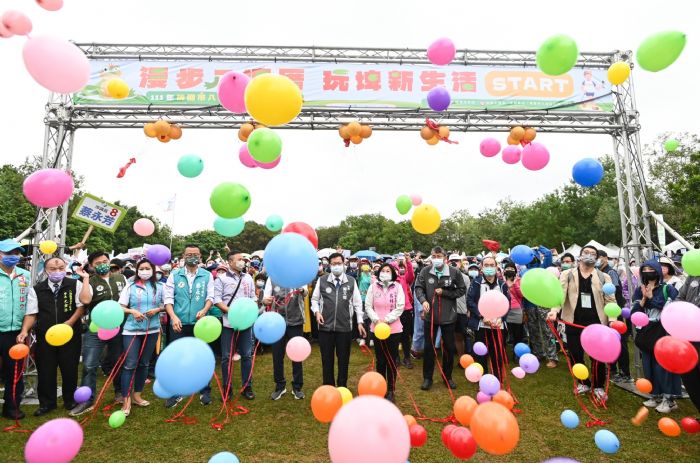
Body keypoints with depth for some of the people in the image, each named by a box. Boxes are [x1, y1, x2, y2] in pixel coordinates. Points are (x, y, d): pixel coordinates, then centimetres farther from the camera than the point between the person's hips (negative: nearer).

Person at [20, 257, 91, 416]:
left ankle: (70, 400, 29)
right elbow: (31, 313, 2)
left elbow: (84, 302, -16)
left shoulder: (75, 284, -4)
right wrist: (24, 331, -12)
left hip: (70, 335, -1)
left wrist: (69, 323, -22)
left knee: (70, 369, 10)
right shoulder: (36, 289, 3)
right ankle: (47, 403, 29)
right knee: (45, 370, 10)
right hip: (45, 337, 2)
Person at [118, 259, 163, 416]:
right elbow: (121, 307, -1)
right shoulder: (130, 286, -2)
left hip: (152, 329, 2)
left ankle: (137, 395, 28)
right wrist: (132, 311, -19)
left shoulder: (159, 287, 1)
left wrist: (157, 309, -13)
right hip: (132, 330, -2)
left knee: (144, 363, 13)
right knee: (130, 364, -4)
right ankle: (126, 400, 6)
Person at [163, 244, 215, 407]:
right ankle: (175, 393, 24)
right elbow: (168, 297, -1)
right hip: (179, 324, 1)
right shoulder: (174, 275, 4)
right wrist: (173, 317, -13)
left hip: (200, 323, 0)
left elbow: (210, 296, 0)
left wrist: (204, 310, -18)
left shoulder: (207, 276, 3)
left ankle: (205, 391, 22)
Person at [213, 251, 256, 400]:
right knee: (227, 357, 5)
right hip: (229, 323, -3)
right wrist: (230, 311, -17)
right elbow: (217, 299, -8)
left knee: (247, 355, 8)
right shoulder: (222, 278, -2)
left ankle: (247, 387, 20)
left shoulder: (248, 278, 10)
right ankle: (227, 388, 19)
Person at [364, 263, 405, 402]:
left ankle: (390, 390, 22)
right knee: (380, 360, 11)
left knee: (391, 361, 8)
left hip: (393, 329, -1)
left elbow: (400, 307, -6)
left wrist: (386, 319, -13)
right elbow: (368, 306, 0)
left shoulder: (397, 286, -3)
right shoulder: (373, 286, -1)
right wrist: (377, 319, -13)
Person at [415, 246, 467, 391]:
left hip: (448, 315, 0)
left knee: (449, 347, 14)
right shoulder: (425, 272, -8)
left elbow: (462, 290, -2)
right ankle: (427, 378, 26)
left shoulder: (454, 272, -9)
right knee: (429, 347, 11)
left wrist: (444, 292, -13)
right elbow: (418, 287, -3)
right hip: (430, 315, 0)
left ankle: (447, 377, 33)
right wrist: (423, 300, -21)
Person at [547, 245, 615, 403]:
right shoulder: (567, 275, 4)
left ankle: (599, 386, 25)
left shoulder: (604, 277, 7)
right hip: (574, 322, 0)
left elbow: (610, 299, 2)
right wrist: (554, 310, -25)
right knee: (575, 355, 8)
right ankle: (583, 383, 30)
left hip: (596, 323, 0)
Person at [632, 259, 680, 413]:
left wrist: (651, 297, -14)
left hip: (664, 332, -4)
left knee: (663, 364, -3)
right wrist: (643, 299, -13)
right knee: (649, 365, 9)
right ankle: (656, 395, 22)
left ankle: (669, 399, 9)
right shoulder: (639, 291, 6)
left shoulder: (668, 289, -4)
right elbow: (634, 313, 0)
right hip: (646, 333, 4)